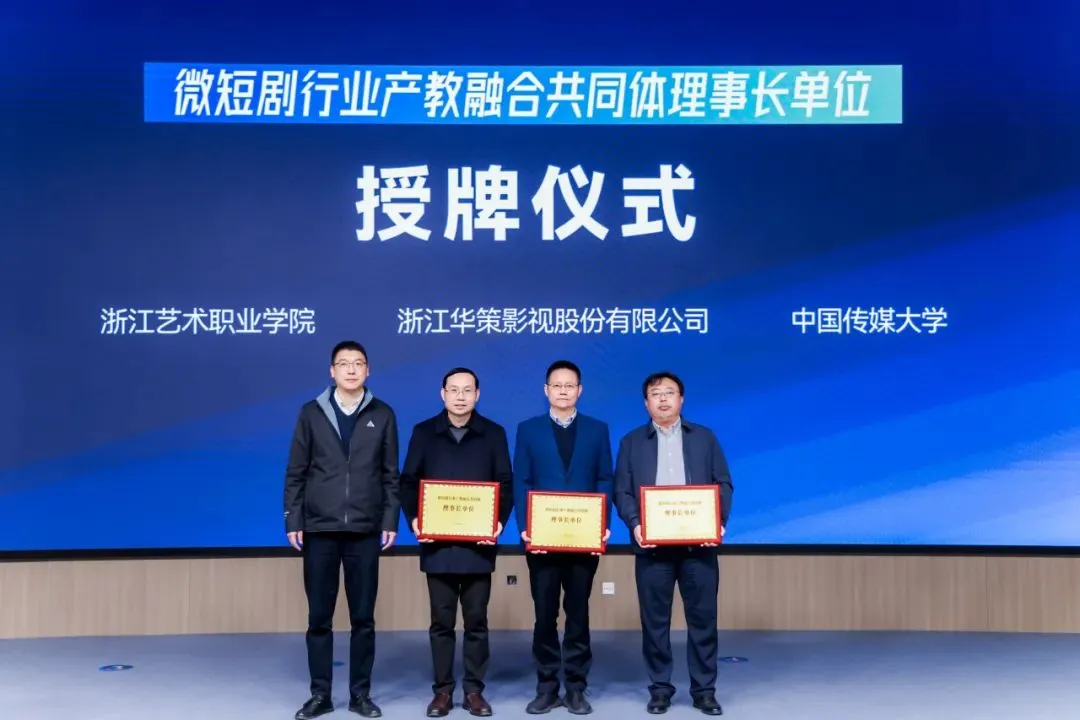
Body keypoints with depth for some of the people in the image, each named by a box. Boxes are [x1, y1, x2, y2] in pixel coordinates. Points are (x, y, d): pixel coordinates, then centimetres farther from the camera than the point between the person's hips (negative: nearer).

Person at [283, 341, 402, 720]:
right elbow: (296, 473, 3)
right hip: (319, 530, 0)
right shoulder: (311, 413, 3)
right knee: (319, 617, 6)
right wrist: (293, 521, -3)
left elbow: (391, 475, 5)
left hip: (365, 531, 0)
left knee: (363, 617, 6)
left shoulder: (383, 415, 4)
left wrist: (390, 521, -2)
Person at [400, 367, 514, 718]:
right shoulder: (424, 432, 4)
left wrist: (499, 521, -12)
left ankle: (474, 690, 17)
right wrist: (413, 518, -11)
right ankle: (442, 690, 17)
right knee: (441, 620, 7)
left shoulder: (493, 434, 4)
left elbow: (505, 484, 3)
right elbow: (408, 482, 4)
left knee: (476, 619, 6)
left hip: (479, 542, 0)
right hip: (437, 542, 0)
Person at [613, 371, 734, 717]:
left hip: (699, 542, 0)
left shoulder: (705, 437, 11)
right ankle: (660, 688, 16)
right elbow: (622, 491, 4)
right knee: (655, 620, 4)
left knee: (703, 617, 4)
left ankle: (704, 690, 15)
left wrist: (719, 522, -8)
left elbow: (724, 484, 7)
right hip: (652, 543, 0)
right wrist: (634, 524, -12)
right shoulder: (632, 442, 10)